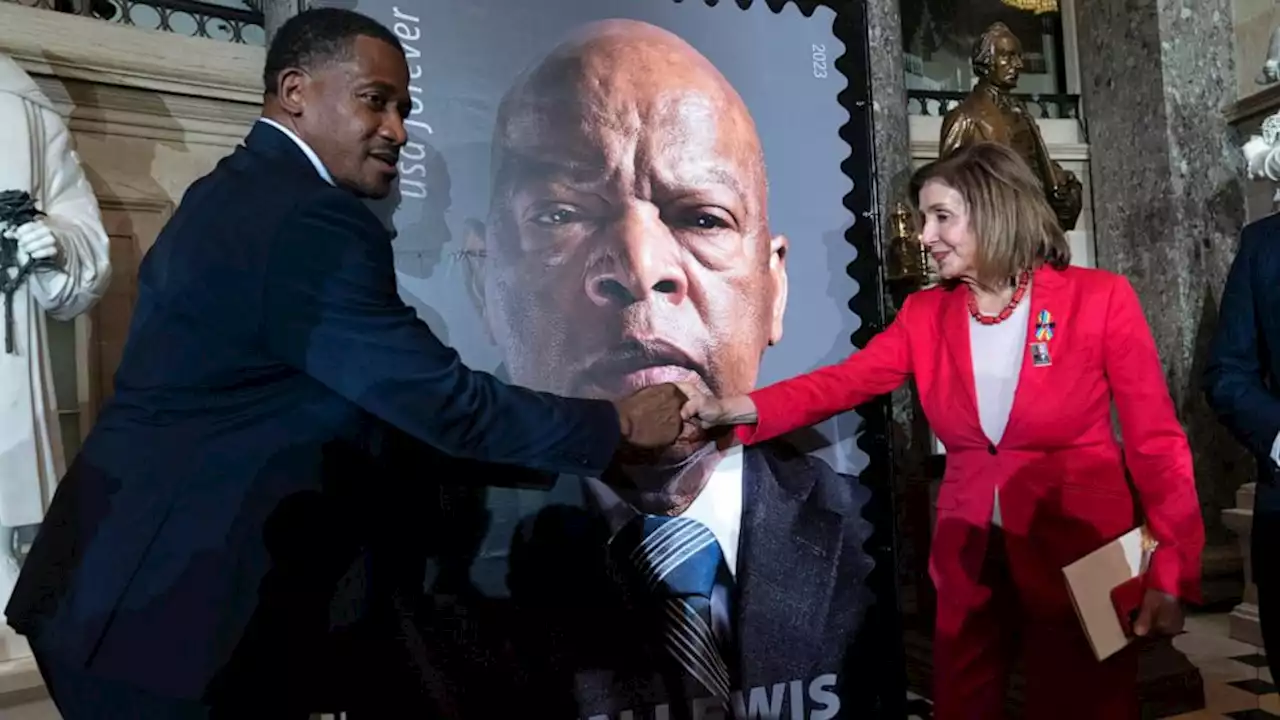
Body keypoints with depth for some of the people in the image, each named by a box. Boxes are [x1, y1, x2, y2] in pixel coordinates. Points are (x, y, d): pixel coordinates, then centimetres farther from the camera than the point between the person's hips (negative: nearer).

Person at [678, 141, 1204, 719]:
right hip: (970, 560, 3)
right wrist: (730, 408, -26)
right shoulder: (925, 314, 1)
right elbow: (840, 383, -11)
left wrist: (1170, 574, -13)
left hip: (1080, 558, -3)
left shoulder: (1101, 299, -8)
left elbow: (1156, 442, -7)